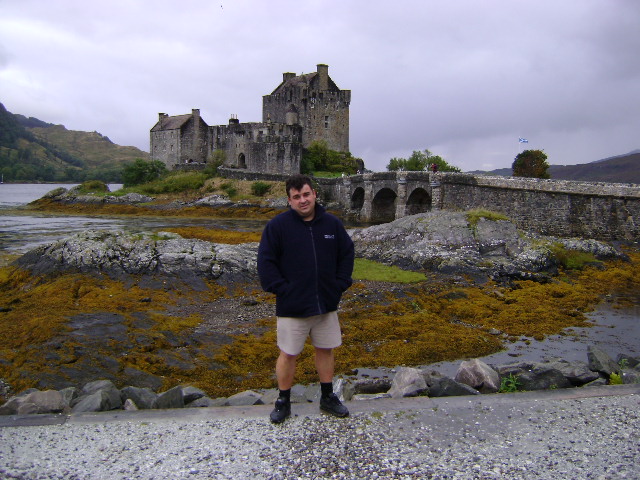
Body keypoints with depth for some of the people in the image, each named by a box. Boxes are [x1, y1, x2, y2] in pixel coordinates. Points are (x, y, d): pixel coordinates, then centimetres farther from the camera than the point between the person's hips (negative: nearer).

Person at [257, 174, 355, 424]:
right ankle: (283, 402, 25)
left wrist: (339, 285, 2)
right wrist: (282, 290, -12)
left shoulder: (332, 223, 2)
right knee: (288, 354, 7)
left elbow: (347, 254, 11)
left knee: (325, 350, 15)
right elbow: (265, 262, -7)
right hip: (292, 308, -3)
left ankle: (328, 398, 33)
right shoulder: (277, 225, -9)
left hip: (327, 305, 3)